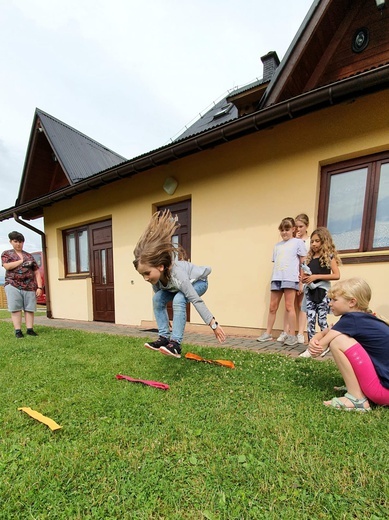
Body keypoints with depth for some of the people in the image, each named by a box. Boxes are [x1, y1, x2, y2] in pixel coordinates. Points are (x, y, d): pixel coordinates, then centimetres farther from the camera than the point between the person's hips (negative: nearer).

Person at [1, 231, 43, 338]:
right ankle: (17, 330, 4)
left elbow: (37, 273, 10)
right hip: (13, 285, -1)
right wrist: (22, 260, -3)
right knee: (15, 308, -2)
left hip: (29, 286, 2)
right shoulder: (6, 253, 11)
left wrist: (39, 287, 0)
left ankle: (30, 329, 7)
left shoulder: (29, 256, 14)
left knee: (29, 308, 1)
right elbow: (7, 266, -11)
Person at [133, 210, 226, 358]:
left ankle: (175, 343, -25)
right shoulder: (155, 276, -22)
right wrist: (165, 321, 3)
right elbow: (158, 291, -7)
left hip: (198, 281, -6)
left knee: (178, 300, -33)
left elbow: (196, 300, -41)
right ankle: (164, 337, -4)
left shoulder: (177, 274, -43)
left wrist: (213, 324, -36)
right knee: (157, 298, -14)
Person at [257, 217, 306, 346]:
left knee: (289, 306, -4)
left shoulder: (298, 242, 6)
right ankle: (268, 333, 15)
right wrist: (274, 278, 9)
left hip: (290, 278, -5)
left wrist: (301, 282, -2)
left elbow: (303, 263, 3)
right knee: (272, 307, 7)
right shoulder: (277, 246, 21)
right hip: (276, 278, 5)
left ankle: (292, 336, 6)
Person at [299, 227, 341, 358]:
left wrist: (316, 276, -17)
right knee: (310, 320, 2)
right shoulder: (309, 257, 12)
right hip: (310, 292, 4)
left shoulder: (329, 256, -2)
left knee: (321, 320, 1)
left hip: (322, 292, -4)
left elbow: (337, 275, -11)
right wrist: (304, 279, -4)